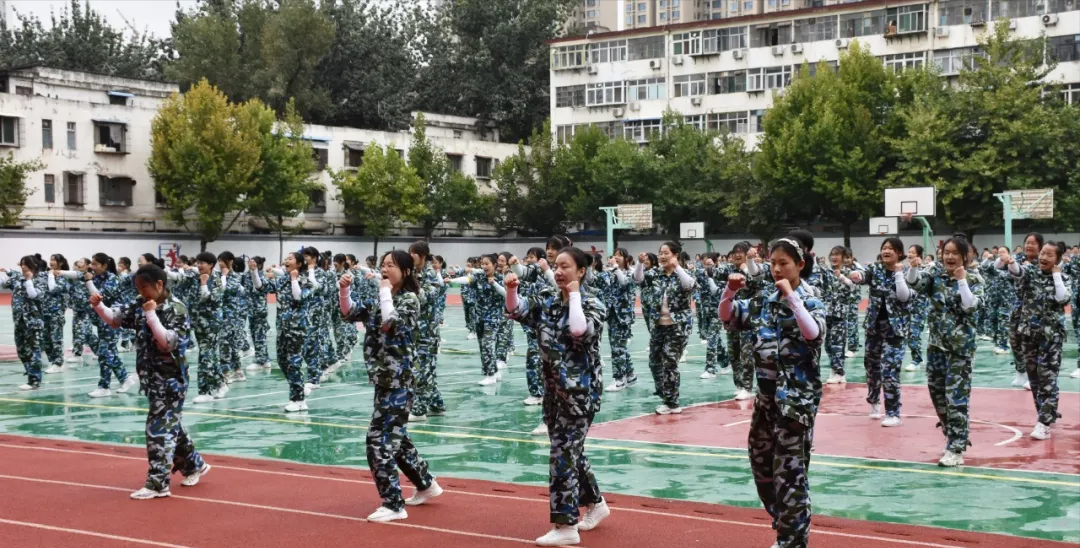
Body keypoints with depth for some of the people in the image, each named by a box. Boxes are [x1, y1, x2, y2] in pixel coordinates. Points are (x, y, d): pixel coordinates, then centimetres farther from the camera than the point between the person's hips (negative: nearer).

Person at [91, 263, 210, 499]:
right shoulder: (140, 304, 5)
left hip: (170, 378, -8)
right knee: (169, 424, 18)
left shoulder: (176, 309, -16)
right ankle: (195, 465, 35)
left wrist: (151, 315, -25)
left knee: (159, 427, -7)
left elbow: (167, 343, -24)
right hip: (152, 377, 8)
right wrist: (98, 305, -12)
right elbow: (114, 319, 6)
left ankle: (158, 483, -3)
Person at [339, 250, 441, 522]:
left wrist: (385, 292, -17)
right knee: (395, 436, 18)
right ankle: (426, 484, 35)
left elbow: (391, 323, -27)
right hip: (384, 376, 9)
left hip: (398, 378, -9)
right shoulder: (382, 298, 12)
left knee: (379, 439, -11)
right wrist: (344, 290, -4)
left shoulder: (410, 299, -11)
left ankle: (394, 505, -6)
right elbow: (351, 313, 12)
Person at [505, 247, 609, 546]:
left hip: (581, 390, -6)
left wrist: (574, 295, -19)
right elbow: (517, 311, -4)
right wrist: (511, 289, -22)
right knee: (570, 450, 17)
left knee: (563, 452, -9)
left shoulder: (592, 304, -10)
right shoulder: (546, 298, 5)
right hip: (553, 387, 6)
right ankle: (594, 503, 37)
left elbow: (580, 331, -27)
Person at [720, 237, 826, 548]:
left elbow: (814, 335, -26)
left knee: (789, 471, -5)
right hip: (766, 395, 7)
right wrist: (730, 292, -9)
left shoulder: (810, 301, -8)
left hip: (796, 397, -7)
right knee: (761, 465, 15)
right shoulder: (764, 302, 8)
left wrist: (792, 297, -27)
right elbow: (727, 319, 8)